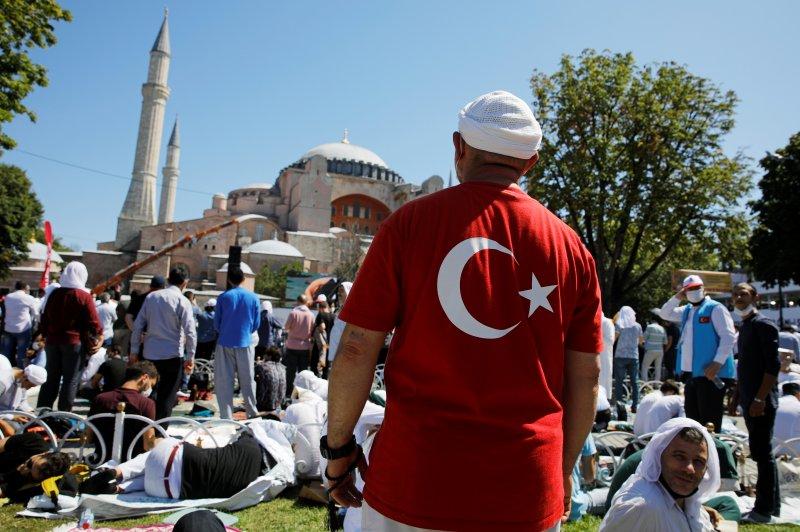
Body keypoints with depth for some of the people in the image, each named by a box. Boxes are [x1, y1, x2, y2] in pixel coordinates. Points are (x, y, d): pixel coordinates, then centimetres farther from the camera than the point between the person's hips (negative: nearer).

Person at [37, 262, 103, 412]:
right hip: (74, 341, -5)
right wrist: (100, 335, 6)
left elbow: (45, 318, 13)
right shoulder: (84, 296, -9)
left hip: (53, 340, 5)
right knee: (71, 380, 3)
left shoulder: (54, 293, 6)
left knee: (51, 378, 14)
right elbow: (93, 321, -9)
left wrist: (45, 335, 26)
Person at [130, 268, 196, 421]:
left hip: (150, 354, 4)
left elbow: (138, 325, 6)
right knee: (167, 396, 7)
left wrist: (134, 351, 11)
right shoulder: (182, 301, -9)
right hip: (172, 354, -4)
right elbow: (190, 332, -14)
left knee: (151, 392, 19)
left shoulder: (151, 296, 4)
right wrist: (190, 357, -7)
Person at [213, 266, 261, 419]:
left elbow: (216, 323, 2)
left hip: (225, 344, -1)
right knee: (247, 380, 12)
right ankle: (252, 412, 19)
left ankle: (226, 416, 4)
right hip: (245, 344, 1)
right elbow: (256, 324, 4)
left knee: (224, 382, 4)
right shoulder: (253, 298, -2)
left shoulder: (223, 297, -5)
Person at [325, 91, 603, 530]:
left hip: (414, 480, -1)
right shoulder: (569, 246, 0)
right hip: (527, 494, 2)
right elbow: (586, 375, 4)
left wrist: (338, 448, 5)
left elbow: (357, 349, -8)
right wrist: (563, 470, 17)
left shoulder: (409, 222, -7)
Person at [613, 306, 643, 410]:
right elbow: (640, 341, 14)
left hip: (620, 356, -2)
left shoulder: (619, 325, -4)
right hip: (634, 356, 2)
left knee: (619, 382, 1)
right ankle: (635, 405, 9)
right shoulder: (637, 326, 4)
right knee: (634, 381, 8)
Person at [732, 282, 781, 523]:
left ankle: (764, 510, 6)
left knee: (762, 453, -3)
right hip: (749, 399, 9)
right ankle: (772, 505, 24)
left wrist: (760, 399, -20)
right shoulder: (744, 327, 15)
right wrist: (739, 395, 19)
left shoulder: (763, 324, -11)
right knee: (761, 452, 14)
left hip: (761, 400, -9)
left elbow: (773, 365, -17)